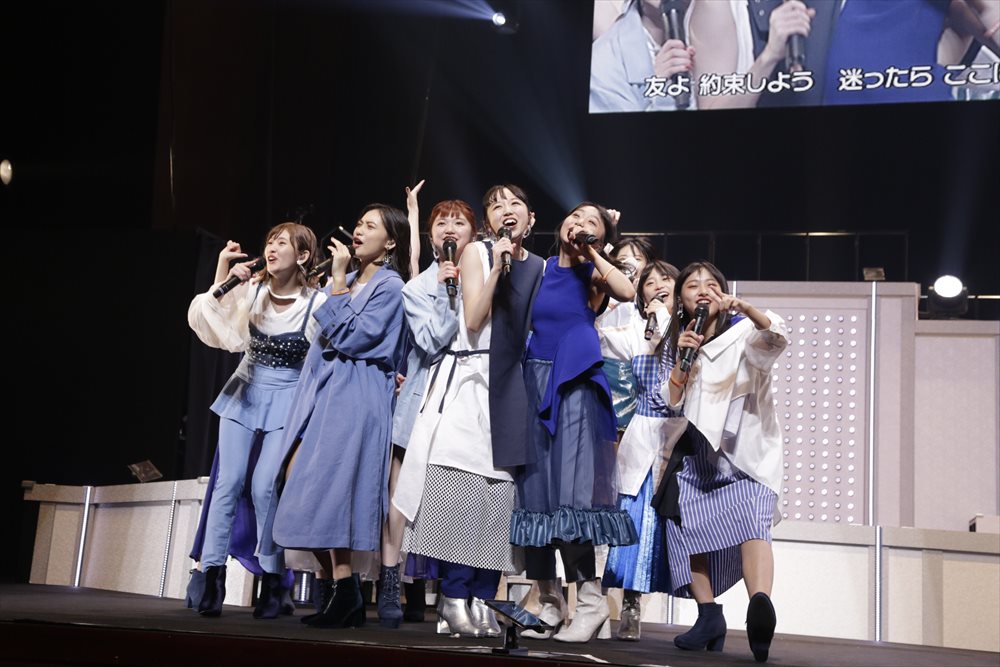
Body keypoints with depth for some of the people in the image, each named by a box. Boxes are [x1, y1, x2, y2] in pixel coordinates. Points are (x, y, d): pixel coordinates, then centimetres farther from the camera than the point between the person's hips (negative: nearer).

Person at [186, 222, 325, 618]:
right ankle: (213, 578, 1)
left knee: (264, 488, -10)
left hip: (288, 400, -3)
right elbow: (202, 320, -10)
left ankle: (273, 584, 4)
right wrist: (221, 278, -19)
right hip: (245, 392, 3)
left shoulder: (317, 303, -11)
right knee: (228, 483, -5)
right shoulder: (251, 289, -2)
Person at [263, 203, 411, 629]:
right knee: (302, 490, 2)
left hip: (354, 398, -8)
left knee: (327, 491, -14)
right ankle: (343, 595, 9)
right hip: (322, 393, 8)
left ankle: (346, 594, -7)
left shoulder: (390, 286, -2)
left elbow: (348, 337, -13)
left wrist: (338, 282, -10)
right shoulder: (349, 281, 21)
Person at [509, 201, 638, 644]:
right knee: (535, 487, 4)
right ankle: (548, 599, 12)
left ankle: (590, 598, -7)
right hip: (535, 380, 5)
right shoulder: (539, 268, 15)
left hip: (574, 385, -4)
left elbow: (627, 291, -17)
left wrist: (591, 253, -9)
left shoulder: (592, 276, 5)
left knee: (571, 487, -14)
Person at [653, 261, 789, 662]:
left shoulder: (742, 332, 2)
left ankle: (760, 604, -42)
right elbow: (670, 403, 9)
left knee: (749, 520, -24)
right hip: (699, 451, 4)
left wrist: (744, 308, -39)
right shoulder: (681, 341, 16)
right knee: (685, 522, -14)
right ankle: (709, 616, -14)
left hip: (746, 448, -4)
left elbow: (776, 338, -22)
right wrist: (682, 360, -6)